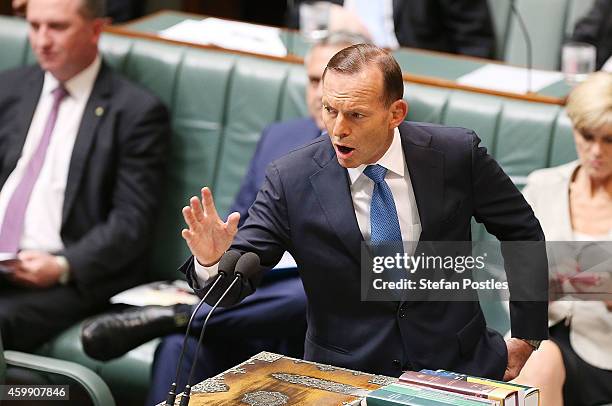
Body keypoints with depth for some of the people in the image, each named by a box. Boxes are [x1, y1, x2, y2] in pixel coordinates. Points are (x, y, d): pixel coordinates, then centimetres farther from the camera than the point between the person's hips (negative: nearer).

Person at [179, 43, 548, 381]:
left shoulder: (456, 154, -5)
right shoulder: (290, 180, -8)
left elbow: (523, 232, 9)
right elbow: (237, 280, -6)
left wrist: (526, 337, 6)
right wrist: (213, 262, -29)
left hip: (457, 367, -2)